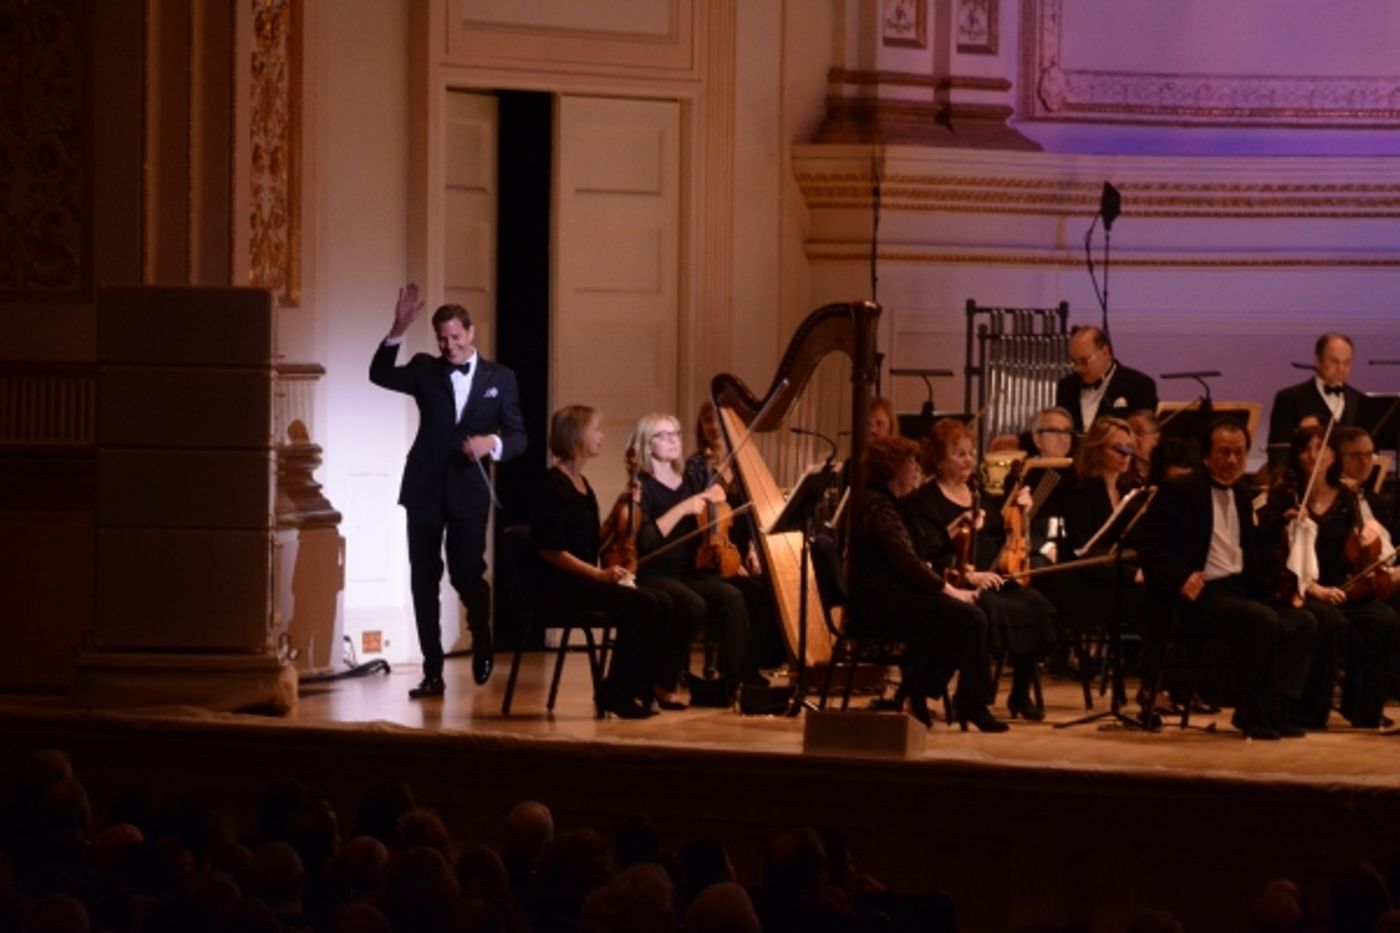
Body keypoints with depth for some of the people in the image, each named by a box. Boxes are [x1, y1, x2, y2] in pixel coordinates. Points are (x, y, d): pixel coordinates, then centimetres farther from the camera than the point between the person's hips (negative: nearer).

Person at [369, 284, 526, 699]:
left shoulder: (499, 378, 4)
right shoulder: (426, 370, 7)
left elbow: (518, 437, 3)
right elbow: (380, 375, -11)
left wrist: (493, 443, -19)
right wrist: (398, 331, -22)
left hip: (469, 490, -2)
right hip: (425, 487, 2)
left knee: (467, 574, -4)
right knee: (424, 579, 1)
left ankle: (481, 641, 28)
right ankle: (432, 672, 6)